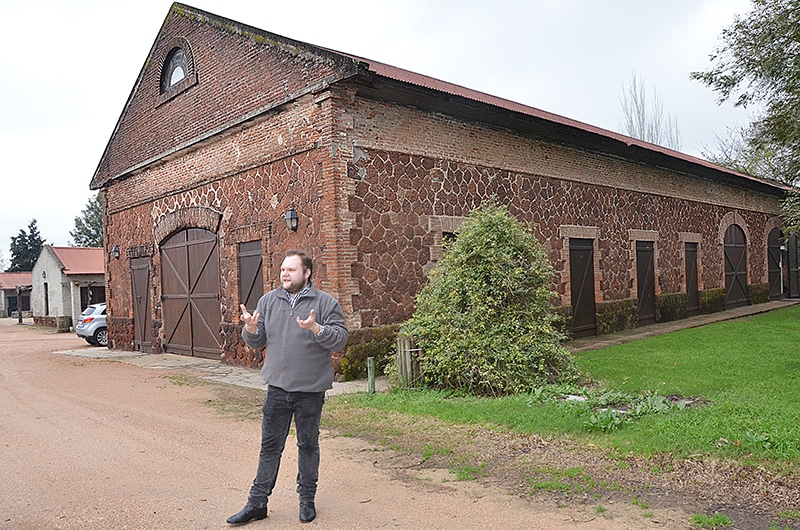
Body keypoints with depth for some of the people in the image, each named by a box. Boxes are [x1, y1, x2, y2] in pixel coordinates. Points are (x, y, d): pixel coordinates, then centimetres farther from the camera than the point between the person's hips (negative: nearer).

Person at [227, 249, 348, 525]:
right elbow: (257, 342, 10)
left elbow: (340, 339, -12)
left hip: (311, 390, -3)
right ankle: (257, 502, 23)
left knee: (308, 444, 12)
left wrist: (316, 329, -27)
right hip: (277, 388, 3)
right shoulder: (268, 301, 7)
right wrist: (251, 330, -12)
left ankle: (307, 498, 29)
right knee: (270, 445, 11)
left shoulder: (325, 302, -5)